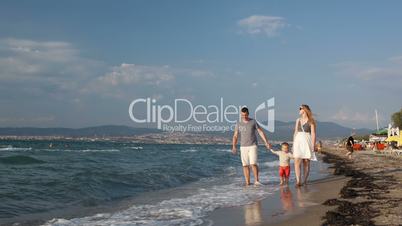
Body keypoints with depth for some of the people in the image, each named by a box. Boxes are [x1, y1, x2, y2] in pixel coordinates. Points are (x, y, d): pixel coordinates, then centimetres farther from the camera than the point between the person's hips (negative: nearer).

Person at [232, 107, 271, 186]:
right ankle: (247, 183, 6)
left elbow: (261, 132, -2)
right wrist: (234, 147, -16)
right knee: (245, 165, 1)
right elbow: (235, 136, -2)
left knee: (253, 163, -15)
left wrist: (266, 142, -12)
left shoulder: (253, 122, -2)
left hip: (253, 146, -2)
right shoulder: (239, 123, 2)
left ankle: (256, 180, -5)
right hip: (243, 147, 2)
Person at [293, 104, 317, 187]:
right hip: (298, 142, 4)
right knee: (297, 162, -10)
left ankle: (305, 181, 15)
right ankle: (298, 181, -14)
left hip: (307, 142, -4)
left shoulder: (311, 121, -2)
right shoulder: (298, 120, 14)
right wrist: (293, 144, 12)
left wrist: (313, 146, -13)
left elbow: (313, 134, -6)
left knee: (306, 163, 2)